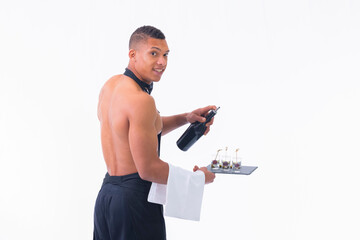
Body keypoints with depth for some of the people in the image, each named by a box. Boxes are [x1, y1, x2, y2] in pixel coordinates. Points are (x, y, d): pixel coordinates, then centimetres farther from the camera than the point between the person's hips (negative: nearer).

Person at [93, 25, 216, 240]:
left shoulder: (111, 85, 9)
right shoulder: (141, 100, -20)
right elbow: (148, 169, -20)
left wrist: (185, 118, 12)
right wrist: (196, 176, -7)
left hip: (107, 192, 9)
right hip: (135, 198, -9)